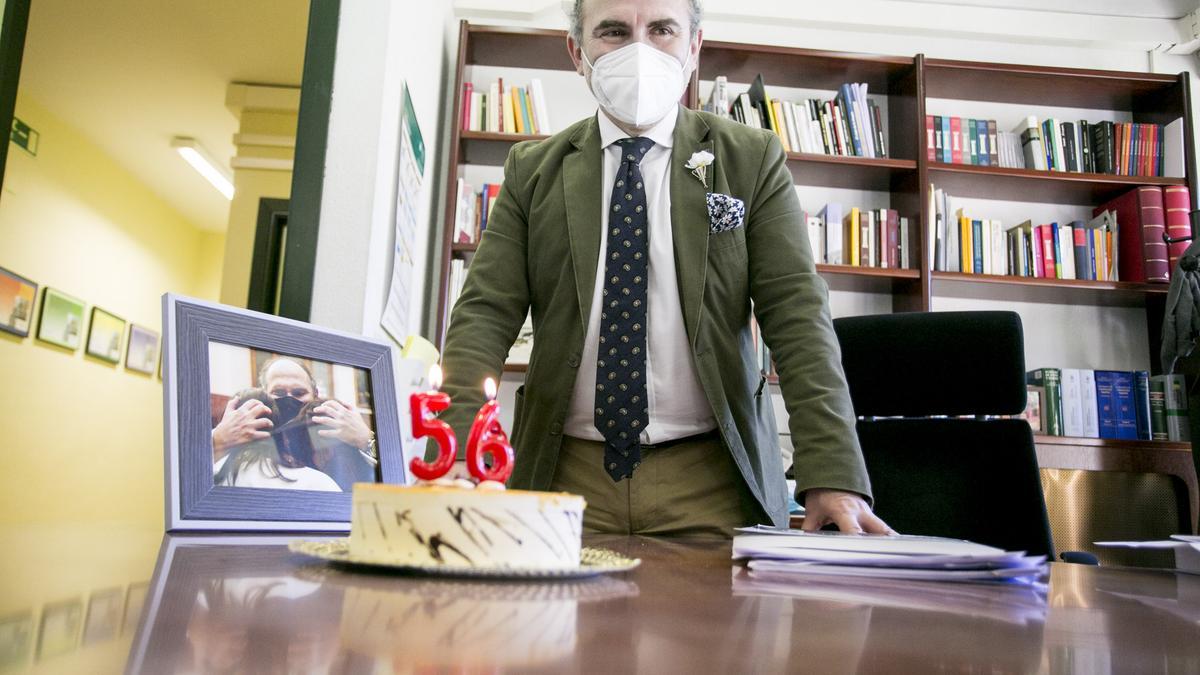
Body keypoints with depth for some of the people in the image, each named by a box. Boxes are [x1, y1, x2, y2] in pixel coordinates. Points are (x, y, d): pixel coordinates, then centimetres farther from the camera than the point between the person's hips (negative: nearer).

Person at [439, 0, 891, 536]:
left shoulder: (753, 161, 3)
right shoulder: (532, 170, 6)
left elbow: (798, 317, -5)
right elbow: (485, 315, -1)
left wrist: (832, 476, -17)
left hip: (712, 480, 0)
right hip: (565, 475, 1)